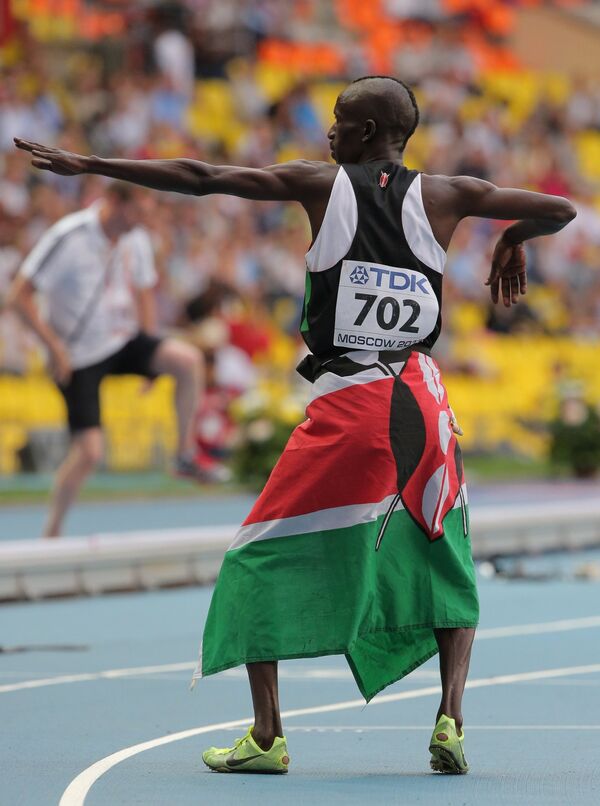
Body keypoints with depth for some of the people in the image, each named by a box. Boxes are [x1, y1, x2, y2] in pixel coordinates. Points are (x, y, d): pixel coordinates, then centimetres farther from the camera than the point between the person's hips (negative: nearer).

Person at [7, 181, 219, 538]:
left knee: (189, 359, -20)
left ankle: (185, 455, -7)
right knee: (89, 450, -13)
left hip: (123, 339, 5)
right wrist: (55, 346, -22)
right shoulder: (67, 237, -19)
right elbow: (20, 296, -17)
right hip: (79, 357, -5)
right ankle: (52, 533, 5)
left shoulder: (137, 241, -1)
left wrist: (151, 357, 11)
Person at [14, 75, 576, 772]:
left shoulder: (322, 184, 2)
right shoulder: (444, 196, 7)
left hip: (345, 402, -3)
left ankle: (266, 734, 1)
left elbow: (200, 179, 0)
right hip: (423, 399, 3)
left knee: (263, 557, 9)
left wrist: (89, 165, 5)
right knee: (446, 565, 20)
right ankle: (450, 718, 3)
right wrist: (512, 241, 31)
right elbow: (559, 210, 9)